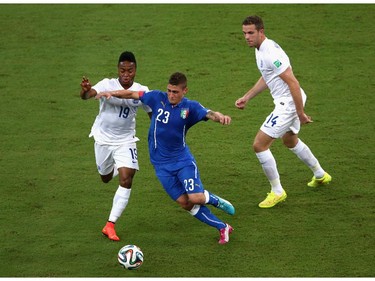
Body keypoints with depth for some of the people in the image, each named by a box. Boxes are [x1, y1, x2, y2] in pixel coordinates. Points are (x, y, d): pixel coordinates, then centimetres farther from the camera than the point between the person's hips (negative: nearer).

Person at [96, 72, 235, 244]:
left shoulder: (190, 107, -11)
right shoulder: (158, 98, -6)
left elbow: (208, 114, -26)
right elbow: (133, 94, 2)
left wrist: (219, 116, -48)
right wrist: (112, 93, -11)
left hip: (183, 160, -2)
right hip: (161, 164, 2)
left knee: (196, 198, -18)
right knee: (184, 202, -1)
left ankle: (216, 201, 18)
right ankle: (222, 228, 11)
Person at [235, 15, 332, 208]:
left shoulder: (271, 53, -25)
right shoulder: (260, 49, 7)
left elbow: (293, 83, -26)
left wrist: (300, 114, -23)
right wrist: (246, 97, 17)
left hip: (288, 103, -11)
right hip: (285, 102, 11)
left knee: (259, 144, -9)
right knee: (290, 141, 32)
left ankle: (277, 192, 3)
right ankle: (320, 175, 50)